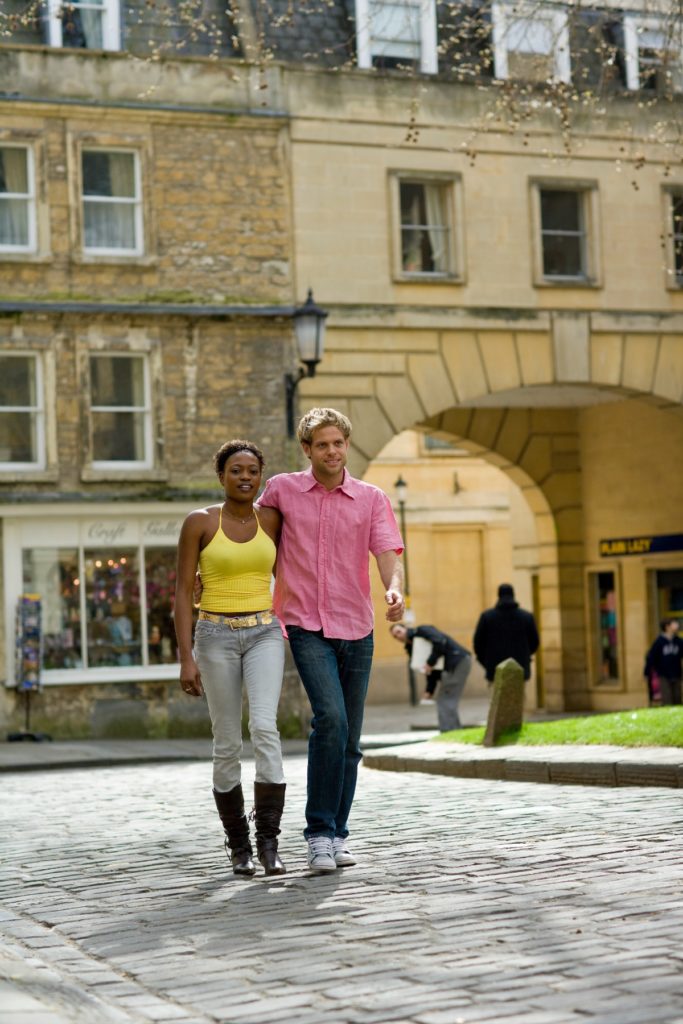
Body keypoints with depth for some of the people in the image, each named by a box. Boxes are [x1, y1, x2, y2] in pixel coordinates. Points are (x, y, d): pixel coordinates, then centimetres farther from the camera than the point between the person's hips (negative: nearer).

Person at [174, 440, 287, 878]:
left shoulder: (271, 518, 4)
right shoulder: (199, 522, -4)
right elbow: (183, 592, -5)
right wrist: (186, 658, -12)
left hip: (264, 635, 1)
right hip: (216, 637, -1)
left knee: (265, 728, -20)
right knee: (228, 745, 1)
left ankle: (269, 842, -15)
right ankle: (239, 846, 17)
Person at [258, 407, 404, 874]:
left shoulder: (372, 499, 4)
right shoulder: (282, 490, 3)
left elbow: (389, 556, -8)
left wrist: (395, 590, -28)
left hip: (356, 629, 3)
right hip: (307, 627, -2)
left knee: (350, 739, 8)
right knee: (330, 718, -23)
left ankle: (338, 834, 21)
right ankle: (319, 832, -16)